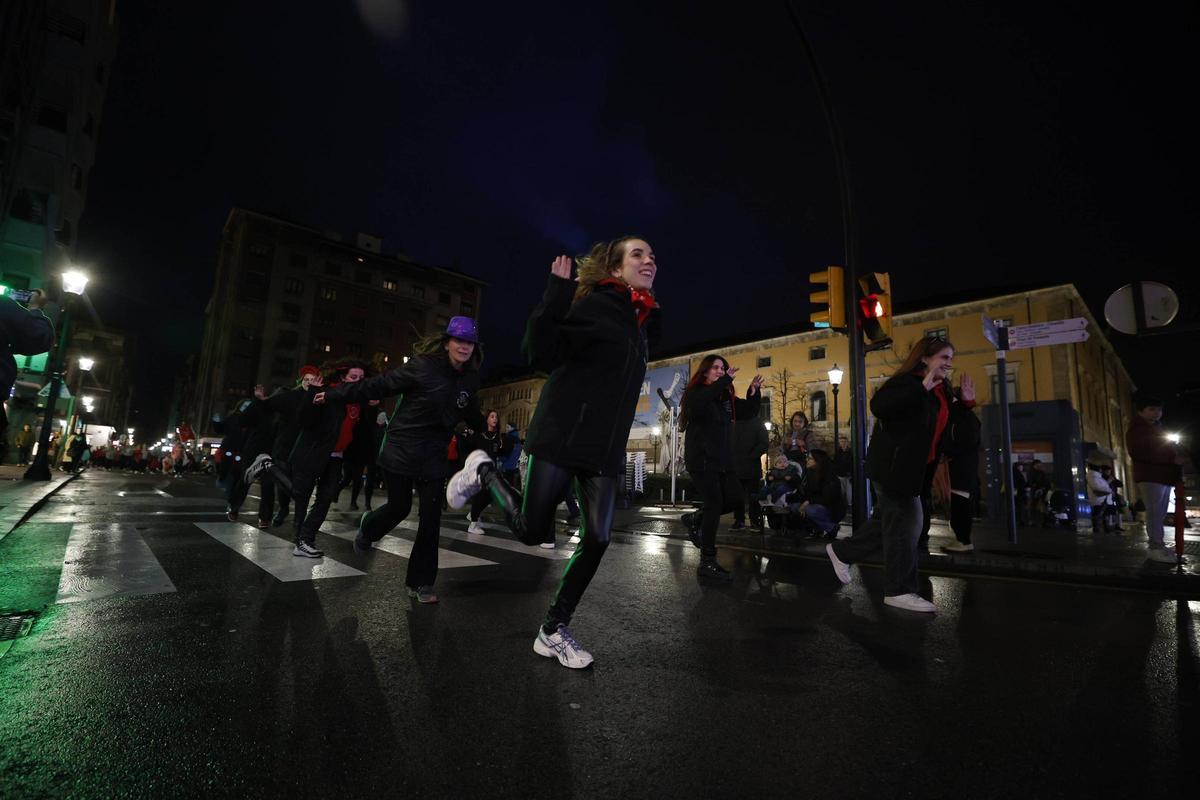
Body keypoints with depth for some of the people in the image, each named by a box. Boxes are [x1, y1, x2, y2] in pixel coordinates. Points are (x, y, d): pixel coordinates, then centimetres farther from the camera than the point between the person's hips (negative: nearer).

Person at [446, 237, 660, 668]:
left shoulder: (643, 322, 15)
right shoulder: (595, 304, -9)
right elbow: (542, 355, -17)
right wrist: (556, 296, -26)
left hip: (606, 446, 7)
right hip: (562, 434, -7)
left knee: (597, 540, 1)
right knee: (532, 531, 1)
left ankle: (553, 631, 20)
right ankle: (482, 471, 28)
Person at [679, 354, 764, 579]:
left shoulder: (726, 397, 12)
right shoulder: (695, 392, -7)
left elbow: (749, 413, 17)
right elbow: (698, 404, -31)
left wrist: (754, 392, -1)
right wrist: (725, 381, -31)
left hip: (722, 459, 7)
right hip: (702, 458, -7)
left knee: (734, 498, 3)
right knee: (715, 504, -10)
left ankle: (697, 520, 27)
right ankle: (707, 562, -2)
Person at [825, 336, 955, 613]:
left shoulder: (940, 389, 12)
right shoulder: (908, 382, -17)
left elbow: (942, 427, 12)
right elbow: (878, 405, -35)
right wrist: (922, 387, -31)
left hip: (913, 467, 9)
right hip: (894, 465, -9)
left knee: (892, 521, 17)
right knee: (904, 525, -1)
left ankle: (841, 551, 31)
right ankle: (899, 591, 13)